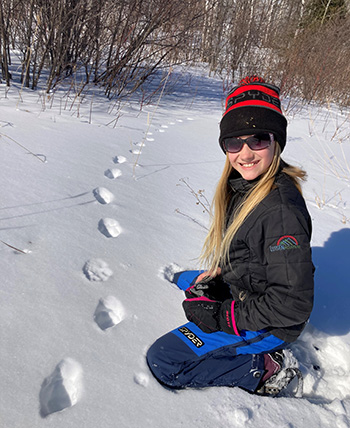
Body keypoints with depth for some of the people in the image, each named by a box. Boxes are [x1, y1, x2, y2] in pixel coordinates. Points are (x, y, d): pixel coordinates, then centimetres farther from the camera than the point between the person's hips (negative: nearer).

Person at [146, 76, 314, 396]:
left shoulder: (282, 211, -32)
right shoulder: (242, 184, -4)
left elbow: (292, 303, -29)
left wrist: (224, 317, -21)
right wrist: (218, 273, 1)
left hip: (268, 326, -9)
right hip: (241, 289, 9)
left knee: (162, 361, -9)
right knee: (185, 281, 29)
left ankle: (264, 369, -1)